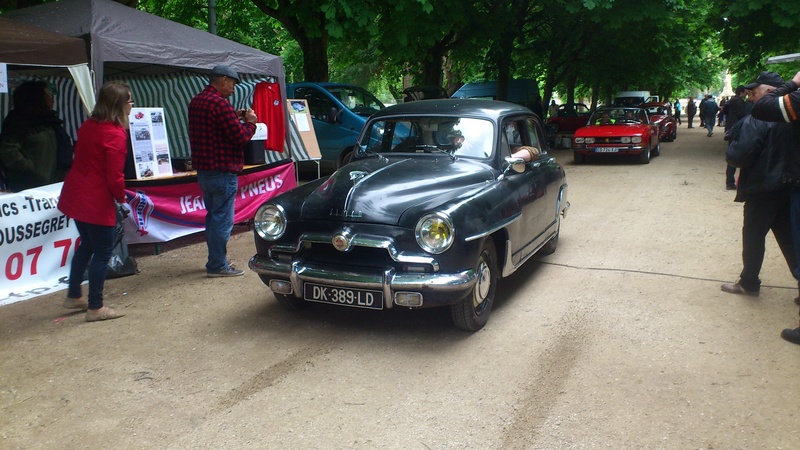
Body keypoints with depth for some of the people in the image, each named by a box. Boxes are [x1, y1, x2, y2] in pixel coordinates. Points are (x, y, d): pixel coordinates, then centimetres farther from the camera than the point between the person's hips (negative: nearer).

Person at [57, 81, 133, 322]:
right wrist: (121, 197, -2)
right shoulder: (116, 135, -19)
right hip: (96, 202, -9)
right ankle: (96, 308, 12)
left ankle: (74, 296, 35)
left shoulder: (88, 126, 7)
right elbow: (114, 177, -21)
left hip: (74, 195, 9)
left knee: (87, 244, 24)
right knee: (103, 251, 4)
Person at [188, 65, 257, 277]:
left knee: (213, 216, 18)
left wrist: (235, 118, 12)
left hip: (203, 170, 10)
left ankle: (216, 260, 28)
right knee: (222, 219, -2)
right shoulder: (220, 104, -18)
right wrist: (250, 122, -1)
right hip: (222, 171, -10)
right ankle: (218, 266, 4)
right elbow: (240, 136, -19)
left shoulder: (196, 102, 12)